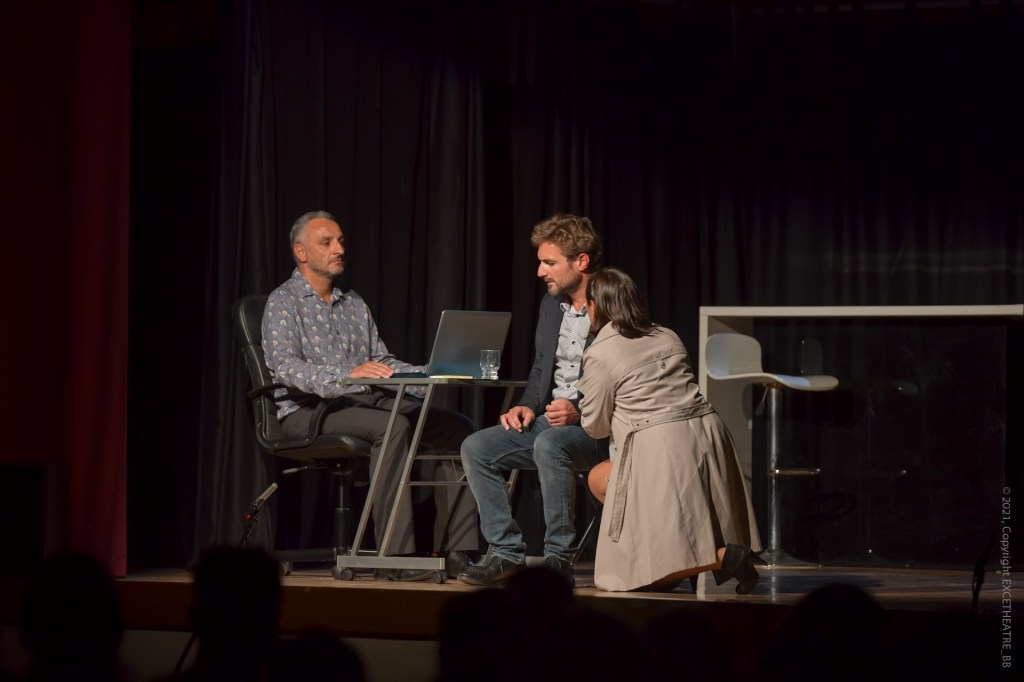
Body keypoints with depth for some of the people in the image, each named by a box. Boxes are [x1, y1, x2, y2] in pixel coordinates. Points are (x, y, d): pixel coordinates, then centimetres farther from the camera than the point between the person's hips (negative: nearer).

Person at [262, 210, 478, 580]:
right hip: (309, 410, -7)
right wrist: (346, 375, -32)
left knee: (457, 426, -13)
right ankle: (398, 557, -38)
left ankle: (455, 551, -20)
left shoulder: (354, 304, 24)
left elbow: (382, 362, 18)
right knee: (392, 427, -35)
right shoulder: (284, 303, 0)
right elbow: (284, 367, -16)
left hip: (371, 402, 7)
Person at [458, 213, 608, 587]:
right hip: (548, 419, 8)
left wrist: (580, 411, -23)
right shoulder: (551, 305, 13)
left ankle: (558, 558, -25)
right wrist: (528, 405, 3)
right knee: (476, 448, -11)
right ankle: (508, 553, -9)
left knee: (549, 445, -37)